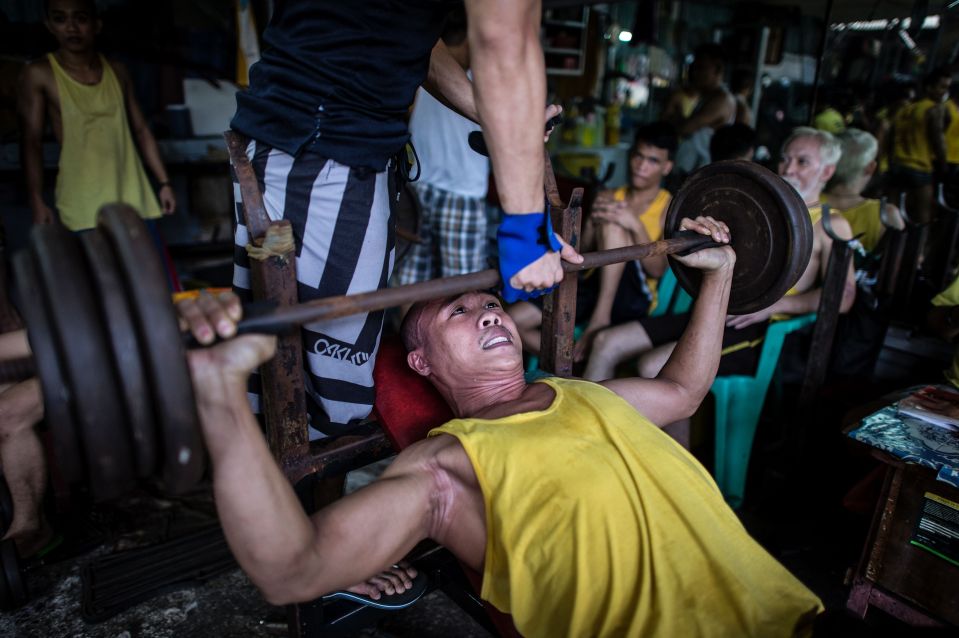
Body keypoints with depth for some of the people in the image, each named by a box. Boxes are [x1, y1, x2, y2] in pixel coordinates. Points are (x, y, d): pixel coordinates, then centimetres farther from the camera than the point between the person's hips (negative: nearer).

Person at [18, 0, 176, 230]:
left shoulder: (116, 71, 8)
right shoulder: (39, 75, -2)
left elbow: (141, 130, 13)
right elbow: (32, 142, -4)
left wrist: (164, 183, 8)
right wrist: (37, 202, -13)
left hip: (132, 196, 4)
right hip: (81, 206, -3)